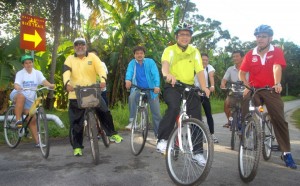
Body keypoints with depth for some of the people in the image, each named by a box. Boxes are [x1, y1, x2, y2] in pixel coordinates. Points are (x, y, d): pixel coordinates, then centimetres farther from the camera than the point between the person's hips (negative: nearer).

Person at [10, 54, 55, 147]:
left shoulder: (37, 73, 2)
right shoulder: (20, 73, -3)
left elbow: (44, 81, -16)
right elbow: (16, 84, -18)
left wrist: (51, 85, -38)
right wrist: (18, 87, -43)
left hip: (29, 99, 2)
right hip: (17, 96, -2)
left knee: (32, 119, -2)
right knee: (21, 96, -39)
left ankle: (37, 141, 4)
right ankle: (18, 120, -34)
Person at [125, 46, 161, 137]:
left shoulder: (150, 62, -1)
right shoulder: (132, 63, 3)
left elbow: (155, 74, -14)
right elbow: (129, 72, -16)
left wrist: (157, 86, -33)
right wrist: (128, 80, -40)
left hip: (151, 90, 0)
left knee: (156, 113, -1)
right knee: (132, 97, -34)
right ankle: (132, 121, -22)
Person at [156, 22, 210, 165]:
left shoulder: (194, 52, 7)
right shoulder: (170, 50, -2)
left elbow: (200, 71, -5)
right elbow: (165, 64, -23)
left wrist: (204, 87, -24)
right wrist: (167, 75, -48)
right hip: (172, 87, -3)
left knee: (197, 117, -6)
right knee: (174, 107, -33)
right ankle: (162, 140, -19)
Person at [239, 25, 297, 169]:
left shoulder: (277, 51, 0)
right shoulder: (250, 54, 5)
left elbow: (277, 67, -18)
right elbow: (242, 72, 3)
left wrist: (277, 83, -35)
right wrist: (246, 86, -14)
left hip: (271, 90, -1)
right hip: (253, 89, 1)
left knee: (279, 120, -4)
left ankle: (286, 153, 6)